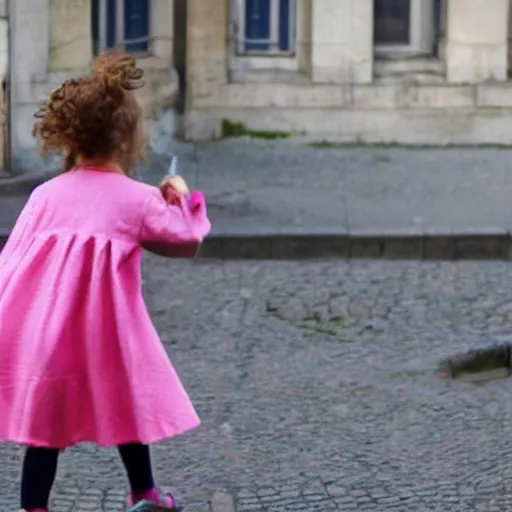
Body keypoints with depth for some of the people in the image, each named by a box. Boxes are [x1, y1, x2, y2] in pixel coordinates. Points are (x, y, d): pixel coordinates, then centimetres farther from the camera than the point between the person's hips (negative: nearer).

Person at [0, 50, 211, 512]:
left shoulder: (45, 195, 5)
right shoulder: (139, 200, -2)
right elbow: (187, 240, 11)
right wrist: (183, 200, 28)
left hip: (39, 332, 2)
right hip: (105, 331, -2)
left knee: (44, 420, 8)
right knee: (126, 405, 18)